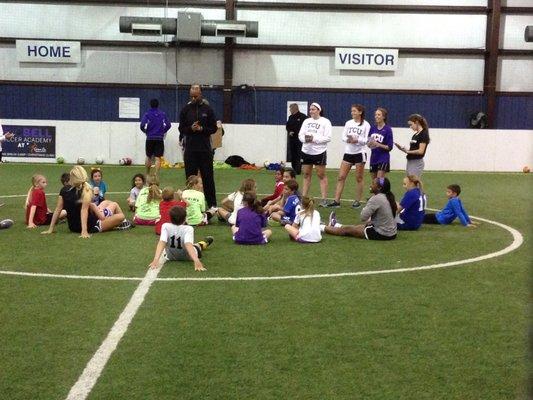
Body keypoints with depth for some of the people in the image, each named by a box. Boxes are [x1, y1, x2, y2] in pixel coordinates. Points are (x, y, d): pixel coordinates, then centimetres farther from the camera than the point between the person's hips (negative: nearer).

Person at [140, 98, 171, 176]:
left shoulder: (147, 114, -1)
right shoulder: (162, 114, 5)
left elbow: (142, 125, -10)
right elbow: (168, 125, 4)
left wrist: (145, 131, 8)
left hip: (150, 138, 0)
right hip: (160, 138, 0)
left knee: (148, 157, 15)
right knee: (158, 158, -2)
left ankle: (147, 175, 24)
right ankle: (156, 175, -13)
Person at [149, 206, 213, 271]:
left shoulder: (165, 226, -28)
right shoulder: (188, 229, -33)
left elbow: (161, 243, -40)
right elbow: (188, 244, -47)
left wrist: (155, 260, -50)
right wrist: (197, 261, -60)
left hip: (170, 256, 2)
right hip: (187, 257, -2)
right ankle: (201, 245, 64)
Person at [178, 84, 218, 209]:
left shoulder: (208, 109, 3)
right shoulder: (186, 109, 6)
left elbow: (214, 128, 3)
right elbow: (181, 128, 6)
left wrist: (202, 129, -14)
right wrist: (191, 128, -14)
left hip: (205, 149, -1)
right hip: (190, 149, 1)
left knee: (208, 178, 2)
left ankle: (212, 204, 8)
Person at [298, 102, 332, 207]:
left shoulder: (325, 122, -4)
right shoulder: (306, 121, 12)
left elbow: (328, 138, -12)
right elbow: (300, 135, 8)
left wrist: (314, 138, -20)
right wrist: (305, 138, -14)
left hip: (319, 152, -5)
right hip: (306, 151, 5)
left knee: (321, 175, 0)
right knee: (306, 175, 10)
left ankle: (324, 199, 4)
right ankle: (303, 197, 15)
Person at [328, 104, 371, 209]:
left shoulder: (366, 125, -3)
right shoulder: (348, 123, 9)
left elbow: (366, 140, -9)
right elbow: (343, 136, 4)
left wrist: (356, 140, -25)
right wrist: (348, 140, -18)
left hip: (360, 153, -4)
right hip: (348, 152, 4)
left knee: (359, 178, 4)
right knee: (341, 177, 0)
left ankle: (357, 201, 15)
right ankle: (336, 201, 2)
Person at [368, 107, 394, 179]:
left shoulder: (387, 129, -8)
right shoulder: (372, 128, 6)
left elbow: (389, 147, -8)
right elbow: (368, 144, 13)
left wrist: (378, 144, -21)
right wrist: (369, 144, -10)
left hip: (383, 159, -5)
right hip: (373, 158, 5)